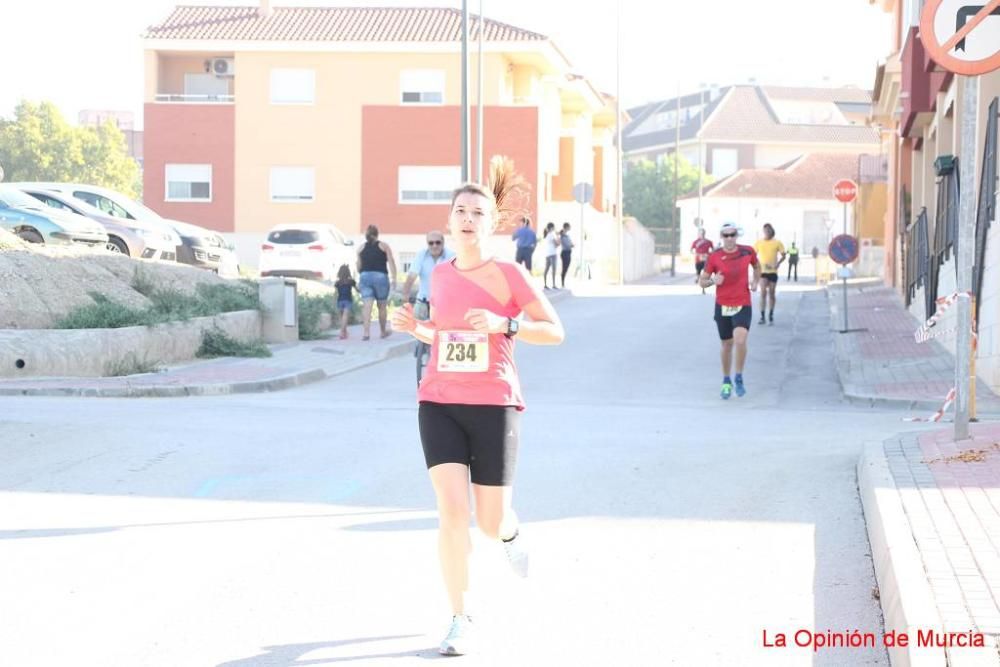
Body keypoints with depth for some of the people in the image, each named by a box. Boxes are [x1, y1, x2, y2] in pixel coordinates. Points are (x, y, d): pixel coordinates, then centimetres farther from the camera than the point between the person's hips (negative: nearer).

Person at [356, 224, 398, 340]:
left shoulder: (361, 248, 10)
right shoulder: (384, 246, 4)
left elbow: (359, 267, 13)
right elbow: (391, 262, -7)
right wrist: (394, 278, -10)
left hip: (365, 277, 1)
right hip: (381, 277, -1)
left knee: (366, 306, -5)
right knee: (382, 306, 13)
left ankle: (366, 333, -18)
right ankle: (383, 332, 25)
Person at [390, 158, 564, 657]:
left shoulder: (508, 275, -5)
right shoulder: (440, 275, 7)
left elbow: (555, 331, -4)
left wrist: (503, 324, -19)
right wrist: (416, 329, 1)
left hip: (493, 406, -2)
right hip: (440, 404, 2)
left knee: (491, 521, 3)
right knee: (452, 512, -12)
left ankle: (510, 533, 44)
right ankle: (461, 621, -1)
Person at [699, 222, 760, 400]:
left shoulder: (747, 251, -2)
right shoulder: (714, 257, -5)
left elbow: (757, 266, 20)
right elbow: (702, 281, 2)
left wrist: (755, 282, 2)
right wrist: (713, 281, -20)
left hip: (743, 306, -1)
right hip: (722, 306, 1)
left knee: (740, 340, -23)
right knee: (727, 345, 10)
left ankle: (739, 378, -4)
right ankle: (726, 382, 30)